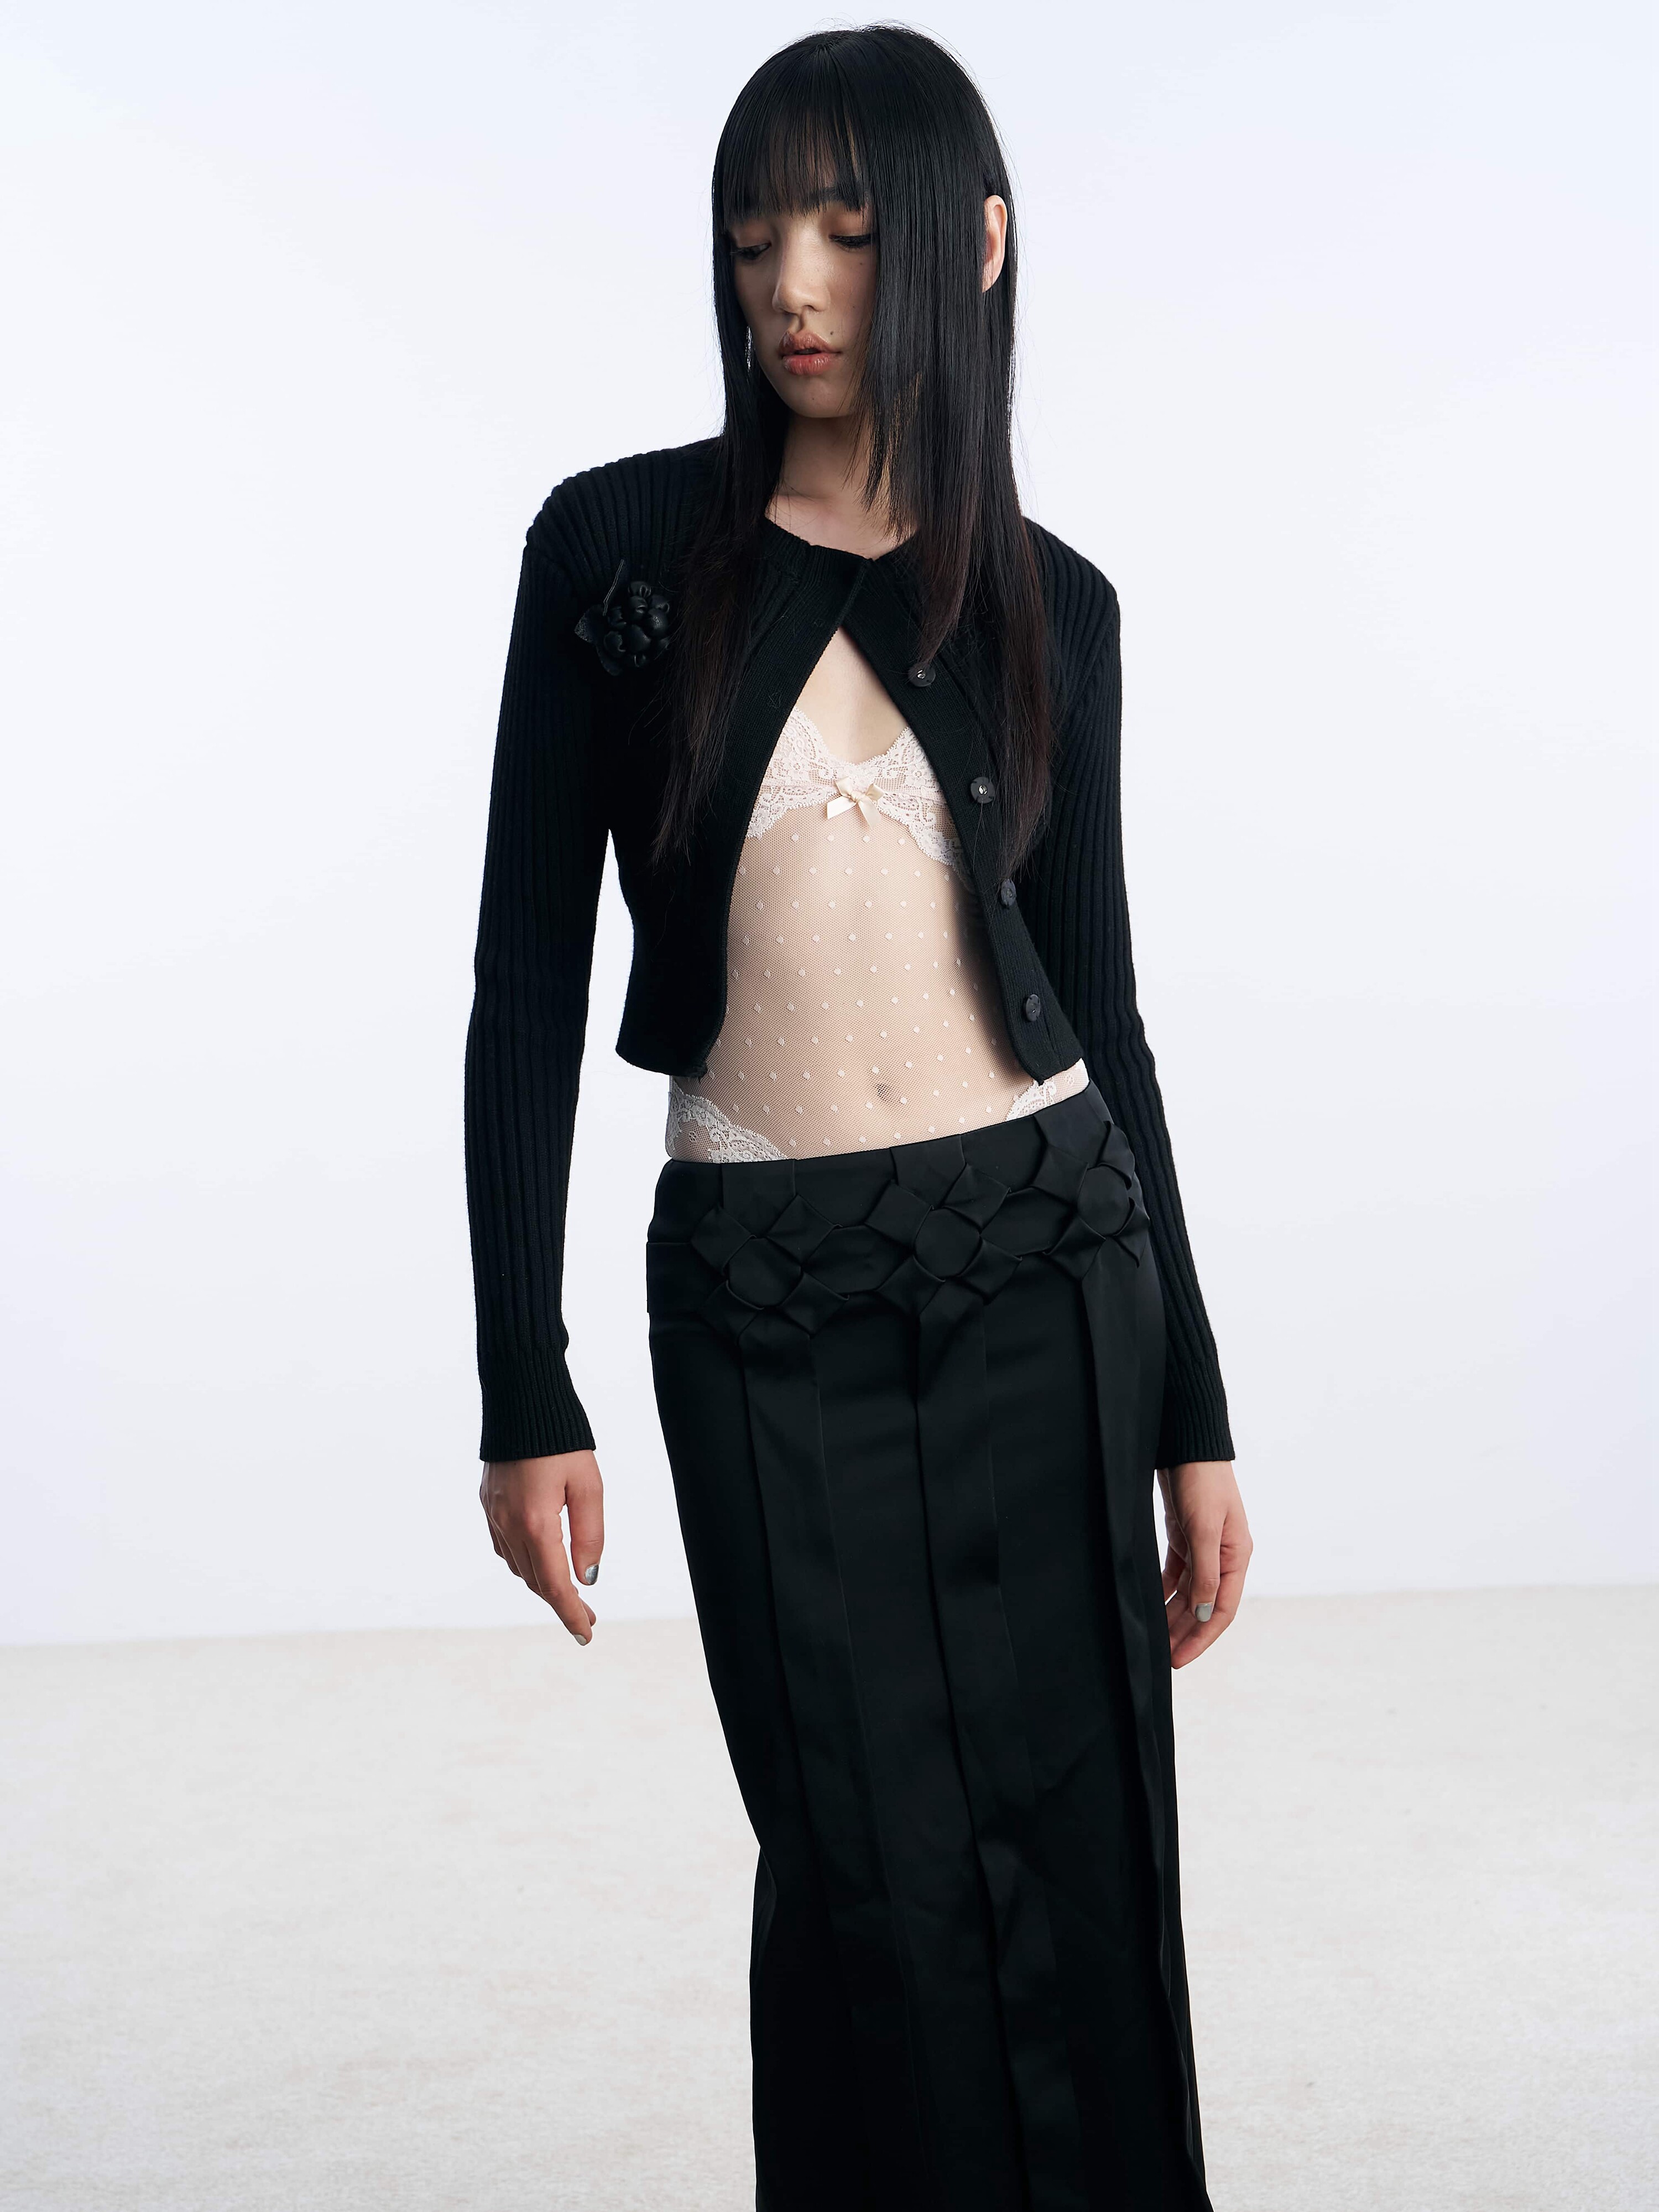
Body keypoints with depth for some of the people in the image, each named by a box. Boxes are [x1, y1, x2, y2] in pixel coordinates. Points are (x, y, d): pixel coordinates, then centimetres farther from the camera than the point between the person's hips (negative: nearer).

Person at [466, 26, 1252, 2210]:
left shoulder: (1047, 603, 6)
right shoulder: (621, 545, 0)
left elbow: (1099, 1003, 9)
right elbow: (530, 982, -1)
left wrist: (1195, 1416, 7)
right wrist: (525, 1391, -6)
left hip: (1049, 1265, 2)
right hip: (765, 1297, -1)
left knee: (1073, 1852, 4)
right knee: (879, 1876, 2)